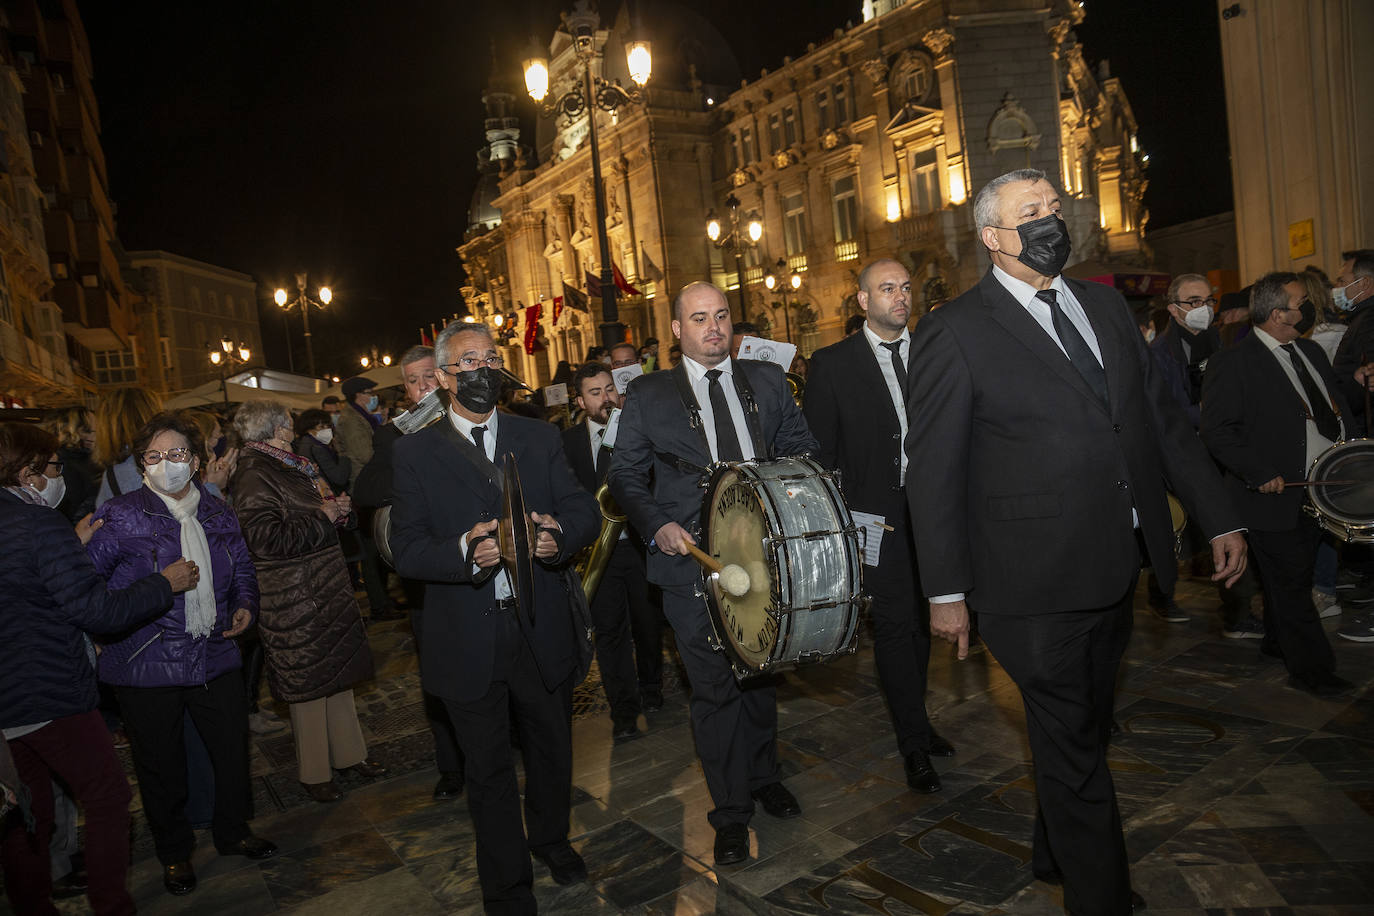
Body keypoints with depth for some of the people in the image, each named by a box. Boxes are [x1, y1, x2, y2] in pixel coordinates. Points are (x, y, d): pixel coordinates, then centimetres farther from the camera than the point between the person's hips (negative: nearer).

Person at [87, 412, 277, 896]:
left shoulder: (217, 513, 7)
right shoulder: (121, 516, -8)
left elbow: (243, 567, 19)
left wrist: (245, 604, 4)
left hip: (215, 656, 4)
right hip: (147, 668, -4)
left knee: (233, 749, 14)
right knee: (162, 766, 12)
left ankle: (233, 832, 39)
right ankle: (174, 852, 36)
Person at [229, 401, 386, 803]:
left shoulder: (293, 467, 13)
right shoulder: (253, 477, -16)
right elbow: (267, 539, -25)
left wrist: (337, 508, 4)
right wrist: (323, 518, -16)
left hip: (327, 587, 9)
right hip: (293, 597, -9)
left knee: (337, 670, 16)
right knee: (309, 681, 3)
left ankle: (349, 753, 31)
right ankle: (314, 773, 19)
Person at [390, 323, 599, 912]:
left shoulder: (540, 438, 5)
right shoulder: (415, 452, -3)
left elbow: (585, 510, 0)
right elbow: (406, 551, -9)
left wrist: (559, 536, -23)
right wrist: (465, 552, -28)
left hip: (541, 630, 3)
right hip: (468, 639, -2)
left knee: (552, 750, 22)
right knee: (489, 771, 14)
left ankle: (551, 838, 51)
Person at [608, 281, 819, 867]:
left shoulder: (767, 381, 8)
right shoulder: (648, 396, 0)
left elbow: (802, 448, 13)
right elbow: (624, 475, 1)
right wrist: (656, 525, -15)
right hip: (693, 561, -3)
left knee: (760, 674, 19)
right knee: (714, 688, 3)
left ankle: (763, 776, 41)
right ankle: (731, 812, 20)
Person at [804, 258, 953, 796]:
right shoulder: (832, 364, -2)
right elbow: (818, 448, -2)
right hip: (876, 512, -4)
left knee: (921, 618, 15)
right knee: (894, 624, -1)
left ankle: (914, 719, 32)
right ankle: (915, 743, 12)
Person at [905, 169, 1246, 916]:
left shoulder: (1104, 305, 11)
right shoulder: (954, 334, -10)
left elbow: (1161, 417, 15)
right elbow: (932, 469, -11)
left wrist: (1218, 517, 11)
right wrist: (945, 591, -12)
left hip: (1115, 572, 7)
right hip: (1037, 582, -7)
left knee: (1085, 732, 23)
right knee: (1072, 749, 5)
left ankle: (1055, 856, 46)